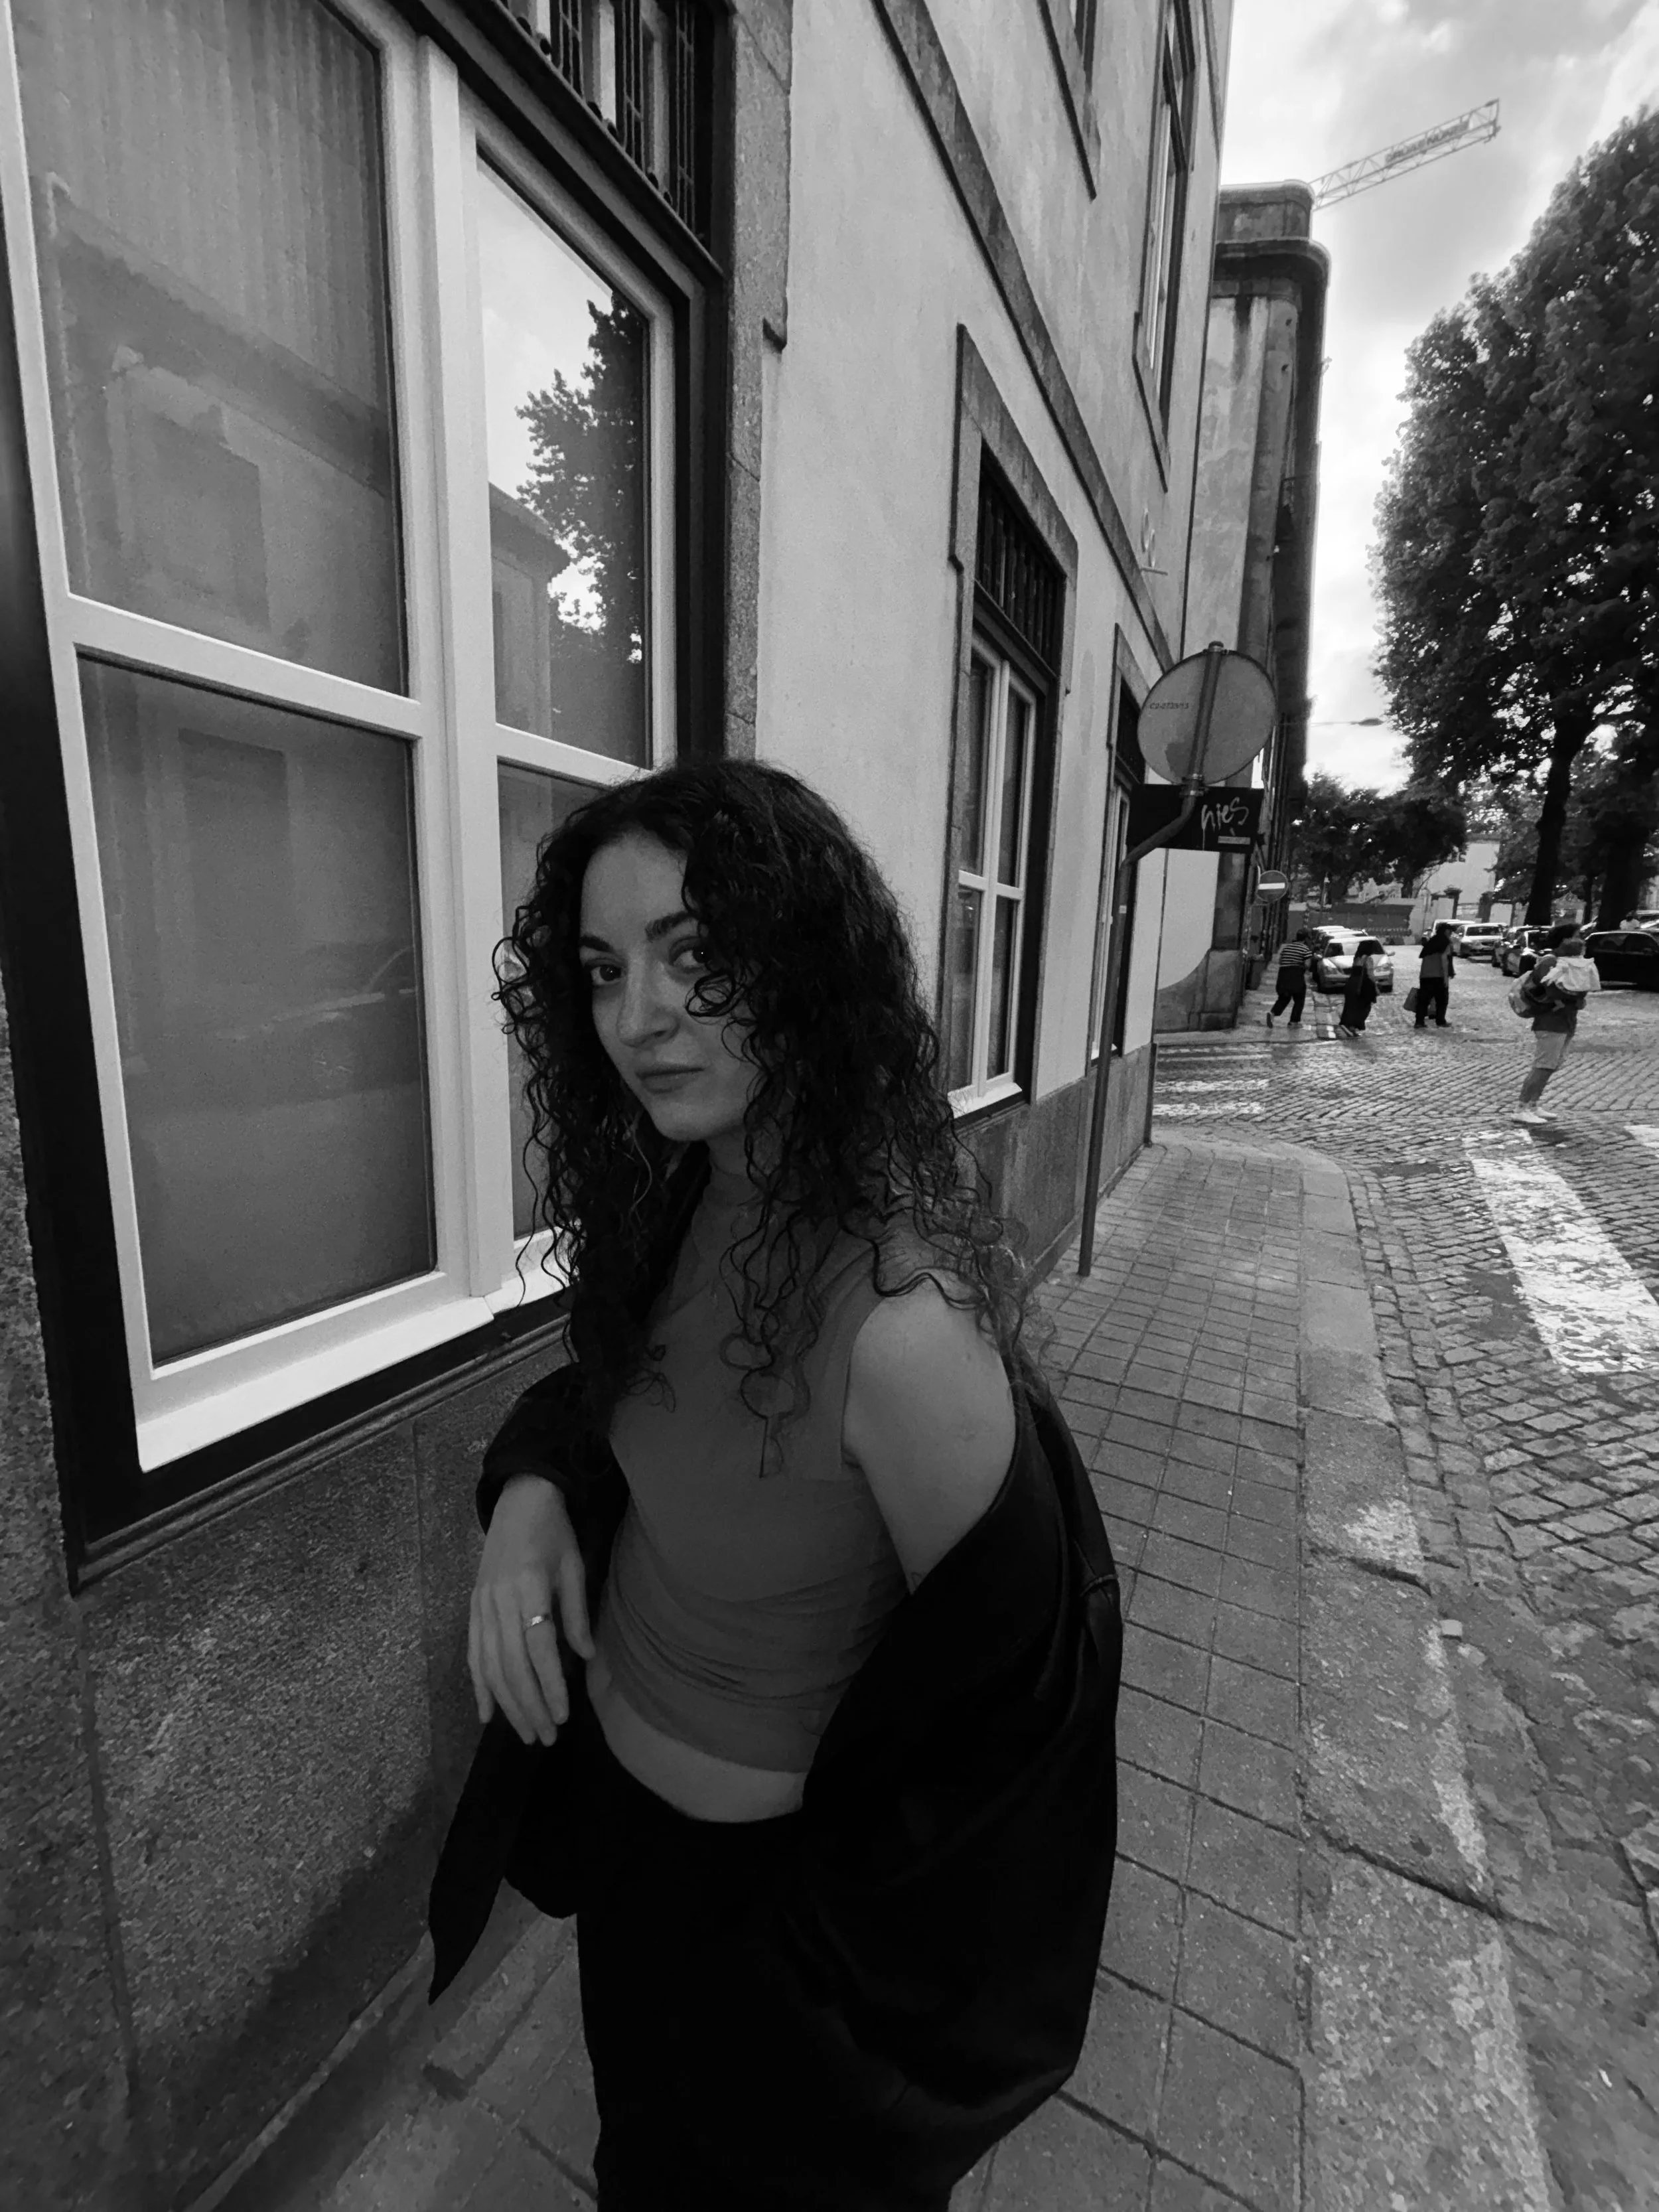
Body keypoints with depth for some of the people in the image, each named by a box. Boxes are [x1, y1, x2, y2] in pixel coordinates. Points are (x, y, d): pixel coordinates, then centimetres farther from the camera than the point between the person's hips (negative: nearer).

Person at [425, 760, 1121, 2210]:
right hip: (620, 1797, 6)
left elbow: (1008, 1694, -23)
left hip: (760, 1867, -5)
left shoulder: (900, 1327, -38)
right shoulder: (692, 1198, -15)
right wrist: (530, 1485, -17)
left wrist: (839, 1951, -8)